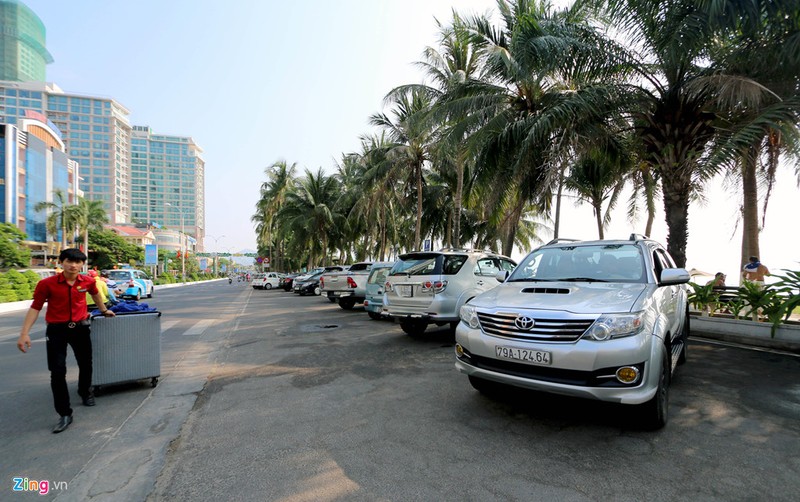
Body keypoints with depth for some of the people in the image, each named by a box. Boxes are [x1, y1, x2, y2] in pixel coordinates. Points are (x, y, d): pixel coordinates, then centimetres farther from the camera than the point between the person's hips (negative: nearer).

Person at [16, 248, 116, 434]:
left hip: (80, 327, 3)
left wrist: (104, 310, 31)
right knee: (58, 372, -5)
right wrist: (24, 333, -13)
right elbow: (35, 308, -7)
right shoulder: (47, 284, -12)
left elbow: (95, 294, 18)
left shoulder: (88, 281, -4)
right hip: (56, 330, -2)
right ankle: (65, 414, 5)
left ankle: (85, 392, 45)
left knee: (86, 364, 16)